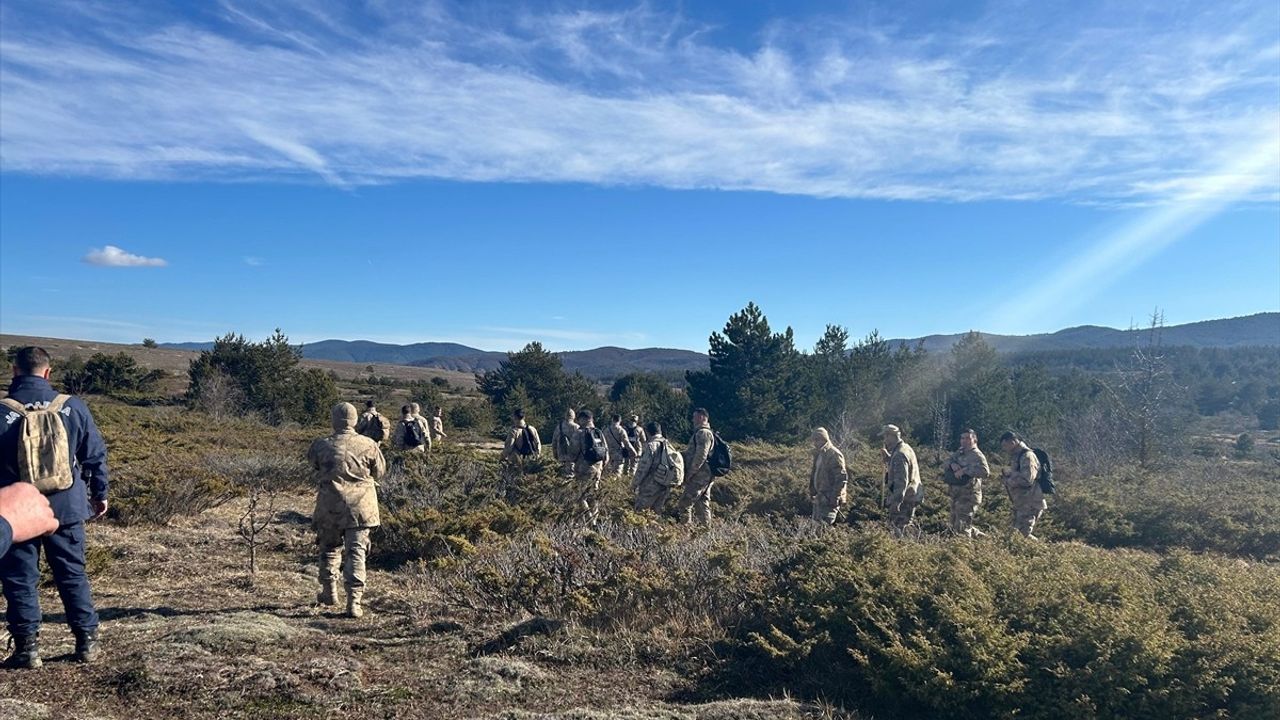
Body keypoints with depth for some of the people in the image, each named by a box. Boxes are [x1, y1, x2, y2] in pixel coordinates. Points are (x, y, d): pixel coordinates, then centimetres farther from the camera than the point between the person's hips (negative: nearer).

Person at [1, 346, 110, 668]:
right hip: (66, 508, 2)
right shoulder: (73, 407, -3)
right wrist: (99, 494, 16)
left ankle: (27, 648, 10)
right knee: (73, 575, 12)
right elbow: (96, 455, 4)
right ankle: (87, 642, 15)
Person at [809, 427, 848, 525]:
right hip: (819, 497, 9)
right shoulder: (818, 454, 12)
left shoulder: (834, 454, -16)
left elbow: (842, 478, -20)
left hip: (829, 498, -9)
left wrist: (835, 497, -21)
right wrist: (812, 490, 17)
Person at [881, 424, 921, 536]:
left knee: (897, 529, -7)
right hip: (911, 496, 10)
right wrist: (887, 457, 13)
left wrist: (896, 501, -27)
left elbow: (901, 480, -26)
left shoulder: (900, 454, -20)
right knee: (904, 529, 18)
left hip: (903, 499, -10)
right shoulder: (906, 448, 12)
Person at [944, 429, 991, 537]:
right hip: (956, 496, 9)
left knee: (962, 529, -12)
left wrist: (965, 470, -27)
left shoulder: (977, 456, -12)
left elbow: (985, 472, -27)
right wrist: (952, 464, -12)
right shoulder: (960, 452, 14)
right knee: (955, 527, 20)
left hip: (968, 497, -9)